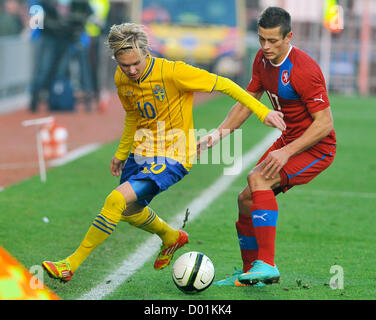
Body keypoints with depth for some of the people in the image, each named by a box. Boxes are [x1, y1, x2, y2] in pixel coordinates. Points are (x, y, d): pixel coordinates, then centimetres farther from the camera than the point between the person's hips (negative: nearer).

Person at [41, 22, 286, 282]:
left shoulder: (172, 73, -23)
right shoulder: (122, 79, -3)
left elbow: (222, 84, -17)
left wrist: (262, 111, -20)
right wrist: (122, 153, 25)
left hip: (172, 157, -8)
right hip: (141, 153, 8)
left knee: (117, 200, -22)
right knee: (129, 211, 22)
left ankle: (72, 264, -12)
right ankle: (172, 237, 51)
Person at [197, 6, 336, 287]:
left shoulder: (303, 70, -26)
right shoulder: (263, 59, 0)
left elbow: (325, 123, -26)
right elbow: (248, 100, 12)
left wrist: (287, 152, -30)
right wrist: (220, 133, -1)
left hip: (317, 148, -9)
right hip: (289, 140, 9)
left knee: (258, 179, -28)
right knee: (247, 200, 8)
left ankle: (267, 266, -30)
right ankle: (249, 273, 26)